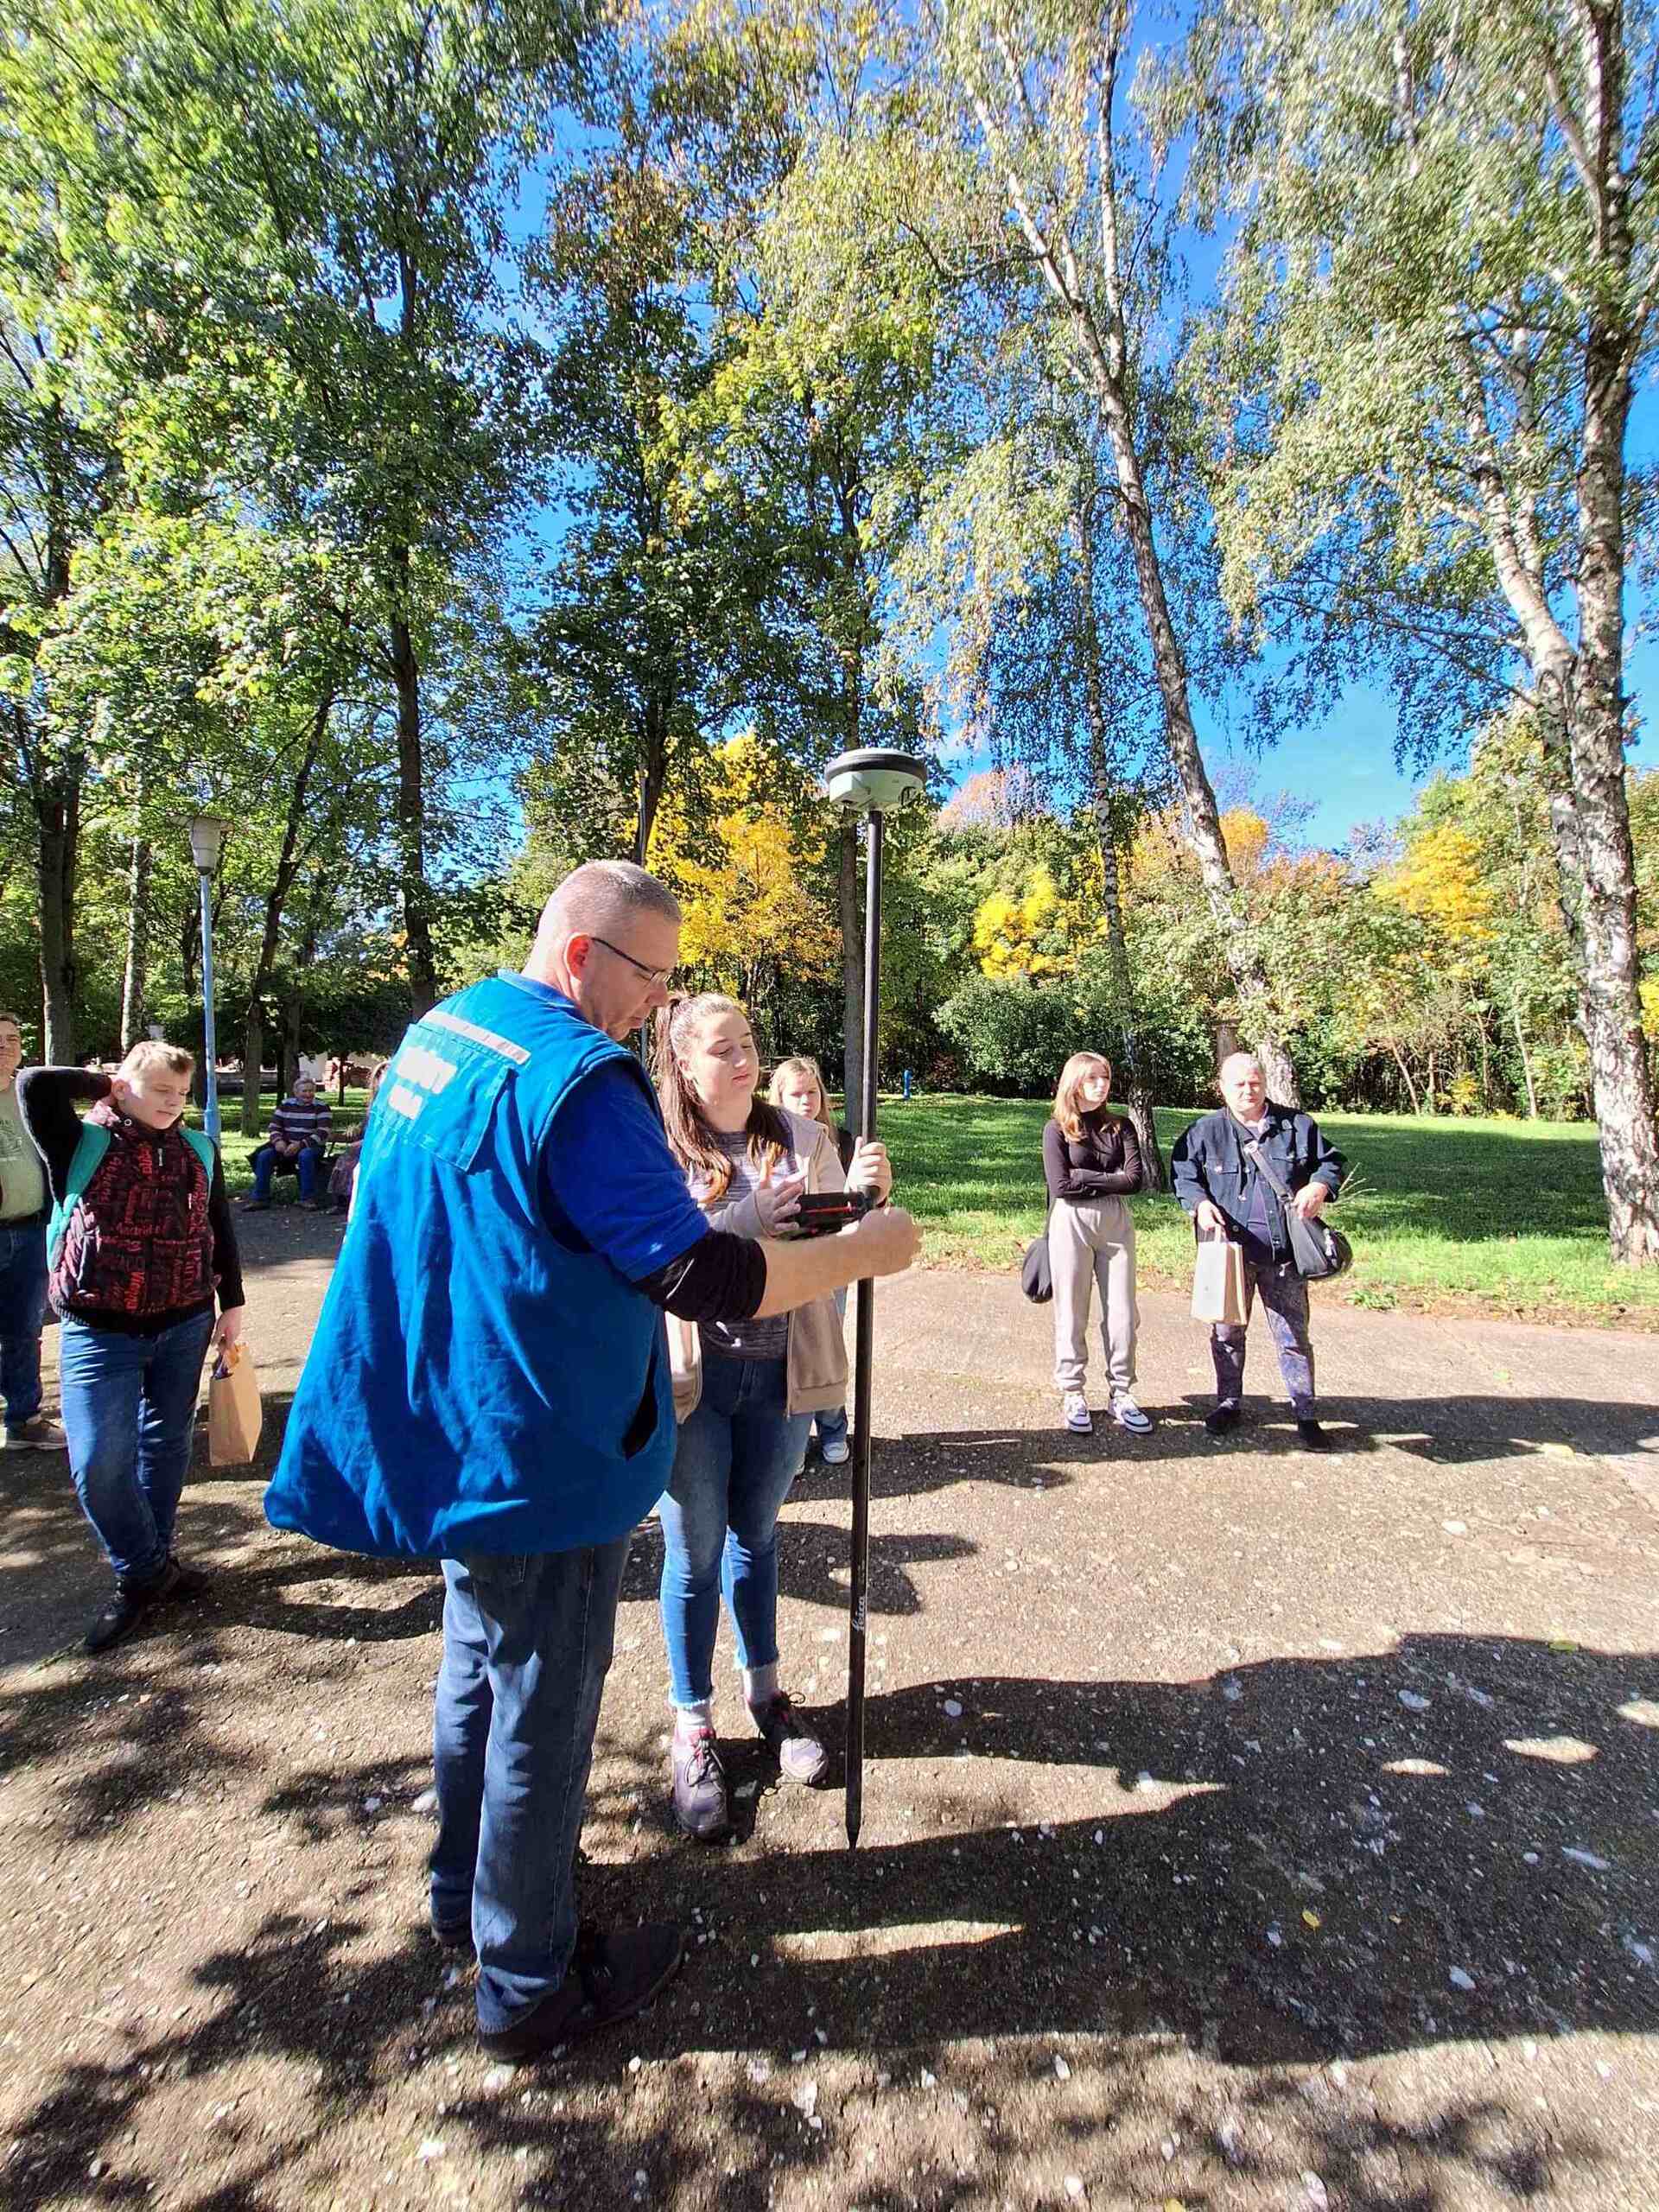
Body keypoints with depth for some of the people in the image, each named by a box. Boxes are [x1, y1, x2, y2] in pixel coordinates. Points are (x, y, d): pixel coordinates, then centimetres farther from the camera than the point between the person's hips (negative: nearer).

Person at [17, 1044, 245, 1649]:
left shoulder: (199, 1150, 4)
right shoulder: (83, 1146, -6)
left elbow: (220, 1230, 9)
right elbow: (34, 1086, -24)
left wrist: (232, 1304, 8)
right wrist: (107, 1083, -7)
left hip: (185, 1326, 3)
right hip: (100, 1332, -3)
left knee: (165, 1445, 14)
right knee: (98, 1461, -8)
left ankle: (148, 1569, 32)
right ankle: (144, 1571, 15)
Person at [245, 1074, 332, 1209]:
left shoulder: (321, 1107, -3)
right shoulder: (286, 1105, 10)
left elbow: (322, 1133, -13)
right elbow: (274, 1126, 10)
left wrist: (300, 1145, -24)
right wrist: (278, 1141, -13)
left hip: (312, 1146, -4)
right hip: (286, 1145, 4)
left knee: (305, 1155, -37)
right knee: (264, 1156, -19)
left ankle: (308, 1198, -25)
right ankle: (260, 1198, -10)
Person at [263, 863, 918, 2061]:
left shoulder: (441, 1029, 5)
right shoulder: (574, 1075, -25)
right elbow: (700, 1279, -28)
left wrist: (674, 1209, 14)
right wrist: (863, 1250, -16)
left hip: (450, 1433, 9)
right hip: (538, 1458, -9)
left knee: (481, 1668, 27)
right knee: (542, 1714, 11)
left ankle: (467, 1890, 50)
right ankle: (530, 1985, 34)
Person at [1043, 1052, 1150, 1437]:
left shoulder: (1120, 1126, 7)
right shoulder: (1057, 1128, -1)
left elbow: (1134, 1179, -5)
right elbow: (1060, 1186, -12)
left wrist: (1085, 1178, -10)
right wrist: (1108, 1180, -6)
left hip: (1116, 1222, 3)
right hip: (1070, 1222, -3)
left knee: (1122, 1314, 5)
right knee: (1071, 1315, 4)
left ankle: (1121, 1394, 18)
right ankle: (1072, 1395, 14)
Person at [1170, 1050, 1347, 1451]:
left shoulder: (1297, 1125, 4)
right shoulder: (1206, 1131, 1)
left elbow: (1332, 1161, 12)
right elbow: (1182, 1174, 4)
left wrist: (1318, 1187, -9)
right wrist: (1199, 1203, -15)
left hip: (1283, 1252, 0)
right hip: (1229, 1249, 0)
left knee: (1294, 1335, 6)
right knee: (1227, 1332, 11)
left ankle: (1306, 1414, 19)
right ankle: (1229, 1403, 28)